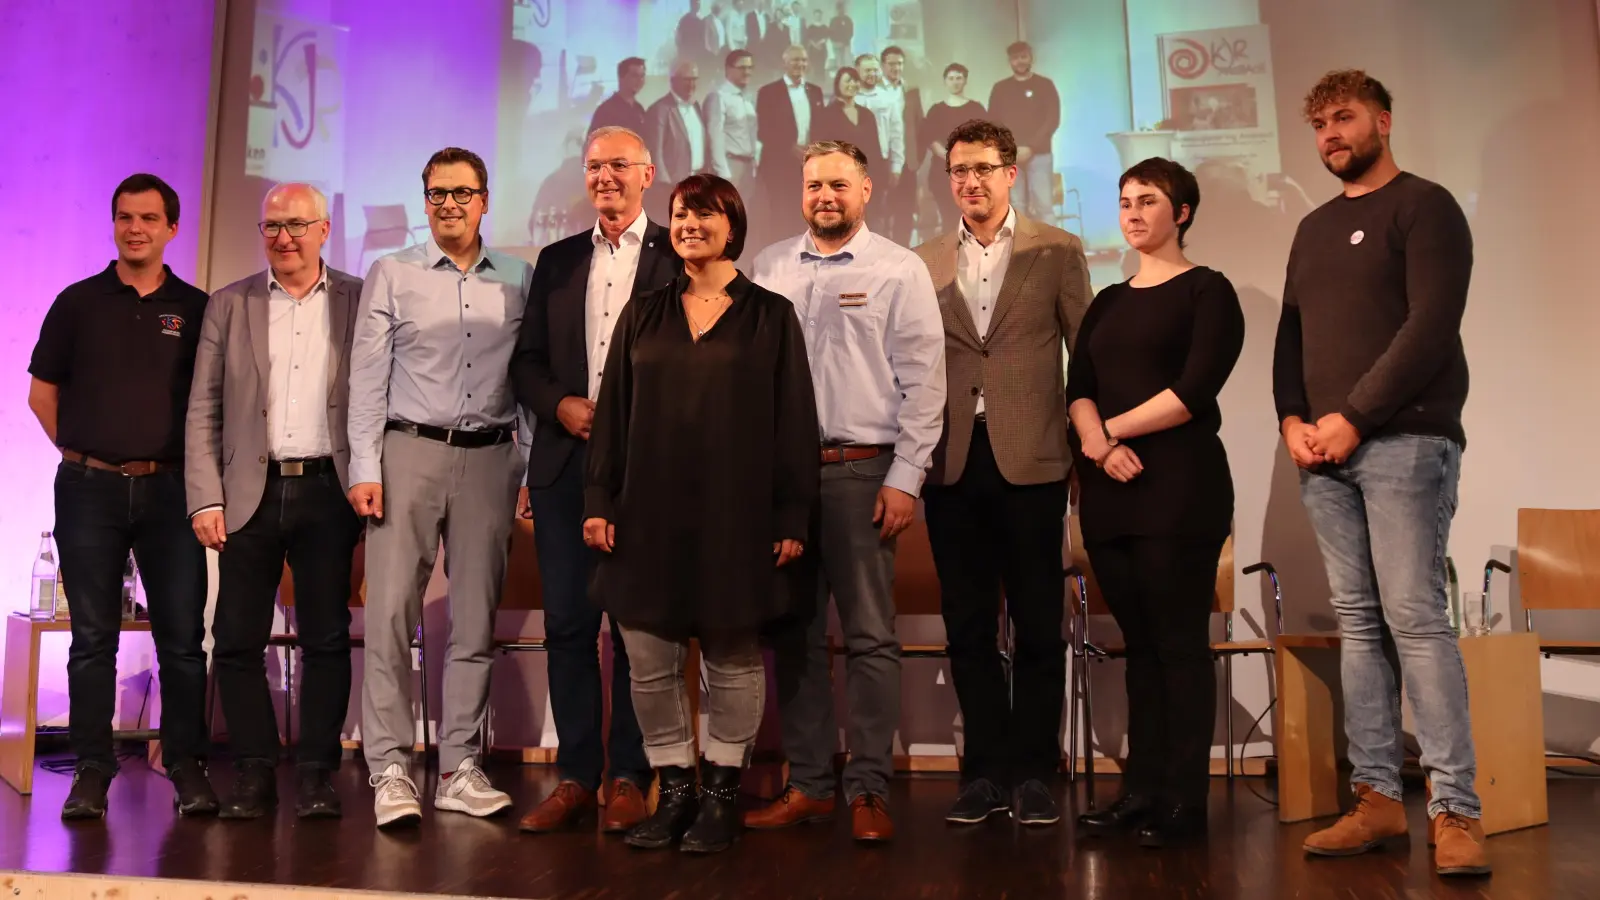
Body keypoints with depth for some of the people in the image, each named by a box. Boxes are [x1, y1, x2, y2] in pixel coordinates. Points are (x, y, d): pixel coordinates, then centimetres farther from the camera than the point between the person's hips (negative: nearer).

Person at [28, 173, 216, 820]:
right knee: (92, 638, 5)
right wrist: (78, 453, 6)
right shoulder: (78, 303, 8)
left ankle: (187, 767, 10)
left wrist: (195, 468, 2)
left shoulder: (196, 309, 6)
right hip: (89, 489, 1)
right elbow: (42, 390, 12)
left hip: (168, 489, -1)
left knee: (183, 637, 0)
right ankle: (91, 771, 14)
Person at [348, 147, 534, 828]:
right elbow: (367, 377, 3)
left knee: (476, 618, 4)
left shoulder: (519, 280, 10)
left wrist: (535, 470, 3)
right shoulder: (391, 275, 7)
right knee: (391, 610, -7)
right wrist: (364, 469, -6)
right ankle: (390, 771, 0)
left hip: (489, 458, 2)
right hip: (410, 449, -1)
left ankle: (461, 769, 12)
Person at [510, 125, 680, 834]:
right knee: (567, 623, 5)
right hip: (564, 462, 4)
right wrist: (561, 405, -4)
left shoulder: (677, 256, 3)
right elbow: (526, 361, 14)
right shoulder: (557, 261, 17)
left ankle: (629, 778, 12)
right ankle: (575, 775, 15)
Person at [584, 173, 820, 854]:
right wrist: (600, 500, 3)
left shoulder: (770, 316, 3)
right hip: (649, 512, 3)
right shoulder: (643, 315, 11)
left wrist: (792, 516, -5)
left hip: (734, 513, -3)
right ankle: (673, 791, 20)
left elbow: (794, 421, 0)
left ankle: (721, 792, 20)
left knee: (733, 658, 5)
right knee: (649, 662, 5)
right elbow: (612, 411, 10)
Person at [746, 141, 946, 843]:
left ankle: (869, 790, 10)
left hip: (862, 469, -3)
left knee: (869, 635, -1)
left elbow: (923, 383, -1)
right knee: (793, 632, 8)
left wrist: (905, 478, -8)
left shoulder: (900, 271, 3)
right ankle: (807, 783, 19)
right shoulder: (769, 267, 13)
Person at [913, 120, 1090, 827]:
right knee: (967, 626, 7)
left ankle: (1033, 771, 17)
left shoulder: (1056, 251, 5)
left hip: (1030, 460, -2)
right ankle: (986, 769, 19)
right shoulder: (925, 263, 11)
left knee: (1038, 624, 4)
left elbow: (1086, 349, 4)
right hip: (952, 463, 2)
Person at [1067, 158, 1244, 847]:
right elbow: (1078, 390, 9)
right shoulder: (1107, 303, 19)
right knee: (1139, 646, 9)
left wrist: (1112, 428, -6)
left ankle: (1185, 802, 4)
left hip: (1179, 485, -6)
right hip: (1108, 490, 6)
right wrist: (1096, 442, -11)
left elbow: (1195, 389, -11)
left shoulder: (1207, 291, 2)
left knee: (1180, 646, -3)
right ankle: (1141, 790, 15)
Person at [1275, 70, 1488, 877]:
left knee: (1415, 618, -10)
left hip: (1403, 441, -6)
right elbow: (1290, 335, 18)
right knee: (1359, 625, 4)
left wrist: (1353, 418, -14)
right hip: (1324, 454, 6)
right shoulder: (1313, 229, 21)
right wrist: (1293, 420, 1)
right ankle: (1377, 796, 8)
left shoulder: (1423, 207, 1)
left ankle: (1454, 810, -3)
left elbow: (1430, 326, -10)